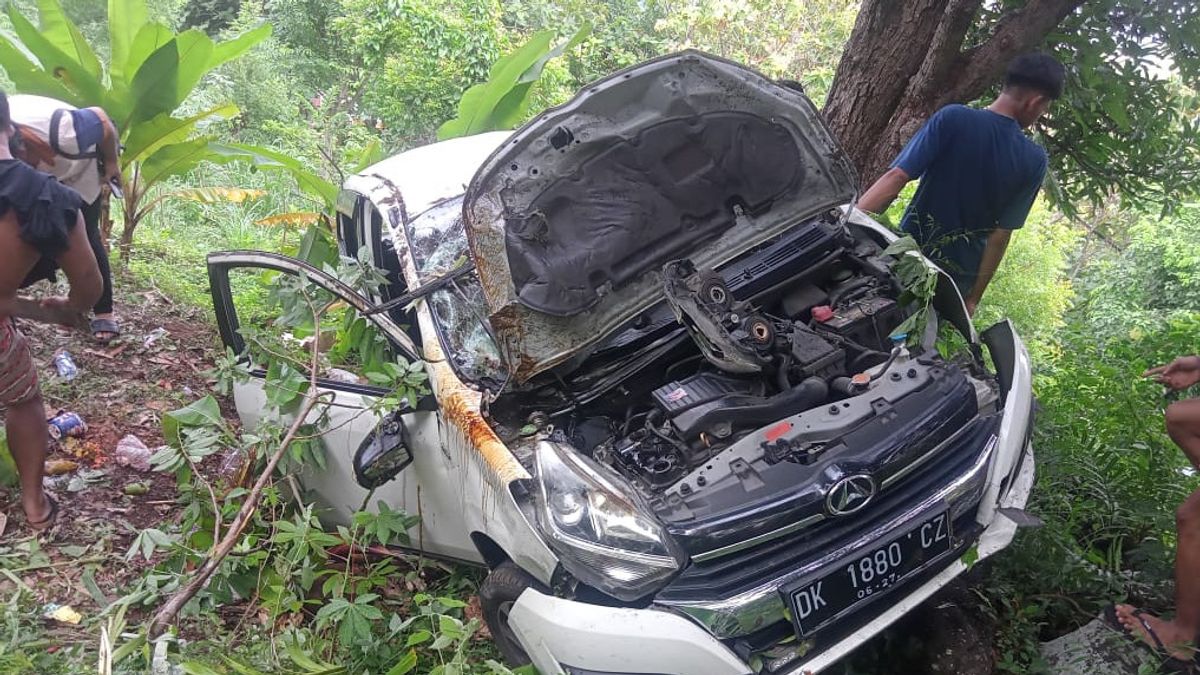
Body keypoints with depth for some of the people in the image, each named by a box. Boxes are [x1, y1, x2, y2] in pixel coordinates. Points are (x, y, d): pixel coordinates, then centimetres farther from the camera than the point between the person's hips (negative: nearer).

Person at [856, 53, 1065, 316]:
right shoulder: (1034, 161, -9)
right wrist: (974, 298, -1)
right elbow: (1001, 233, -7)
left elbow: (896, 178, -21)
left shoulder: (952, 118, -13)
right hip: (958, 280, 2)